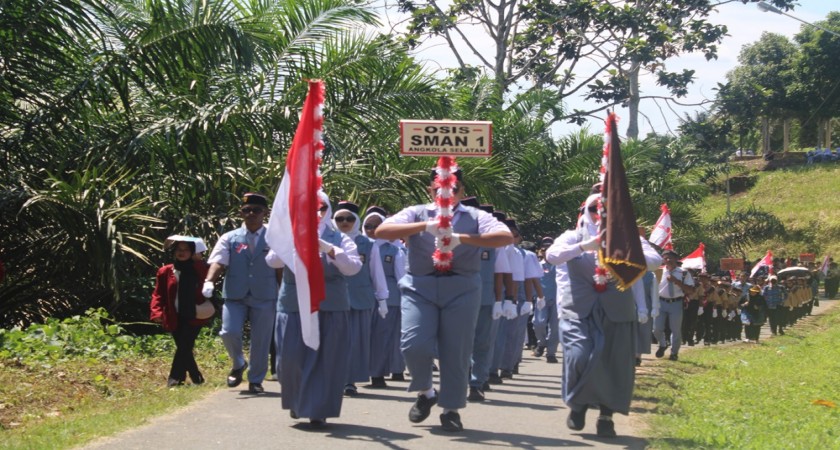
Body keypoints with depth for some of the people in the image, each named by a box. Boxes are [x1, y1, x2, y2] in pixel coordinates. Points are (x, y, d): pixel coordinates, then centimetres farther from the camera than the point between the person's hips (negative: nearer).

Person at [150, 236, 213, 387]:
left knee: (184, 346, -13)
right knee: (184, 348, 7)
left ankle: (175, 377, -7)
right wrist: (157, 312, -11)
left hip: (194, 317, -2)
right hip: (175, 318, 2)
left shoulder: (200, 269, 3)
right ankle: (196, 378, 22)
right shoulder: (165, 272, 5)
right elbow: (158, 294, 2)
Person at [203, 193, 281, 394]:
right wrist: (209, 281, -26)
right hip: (234, 296, 0)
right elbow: (218, 262, -7)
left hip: (264, 298, 0)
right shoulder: (229, 239, 5)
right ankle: (238, 364, 15)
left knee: (261, 341, 4)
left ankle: (256, 381, 22)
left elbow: (281, 269, 5)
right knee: (229, 332, -16)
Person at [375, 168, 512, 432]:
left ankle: (451, 409, 16)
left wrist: (463, 238, -22)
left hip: (462, 289, 0)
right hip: (420, 287, 0)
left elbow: (506, 237, -10)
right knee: (414, 345, -12)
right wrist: (424, 226, -20)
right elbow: (381, 231, -7)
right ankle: (426, 392, 16)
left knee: (456, 351, 0)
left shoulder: (475, 217, 8)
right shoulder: (417, 213, 9)